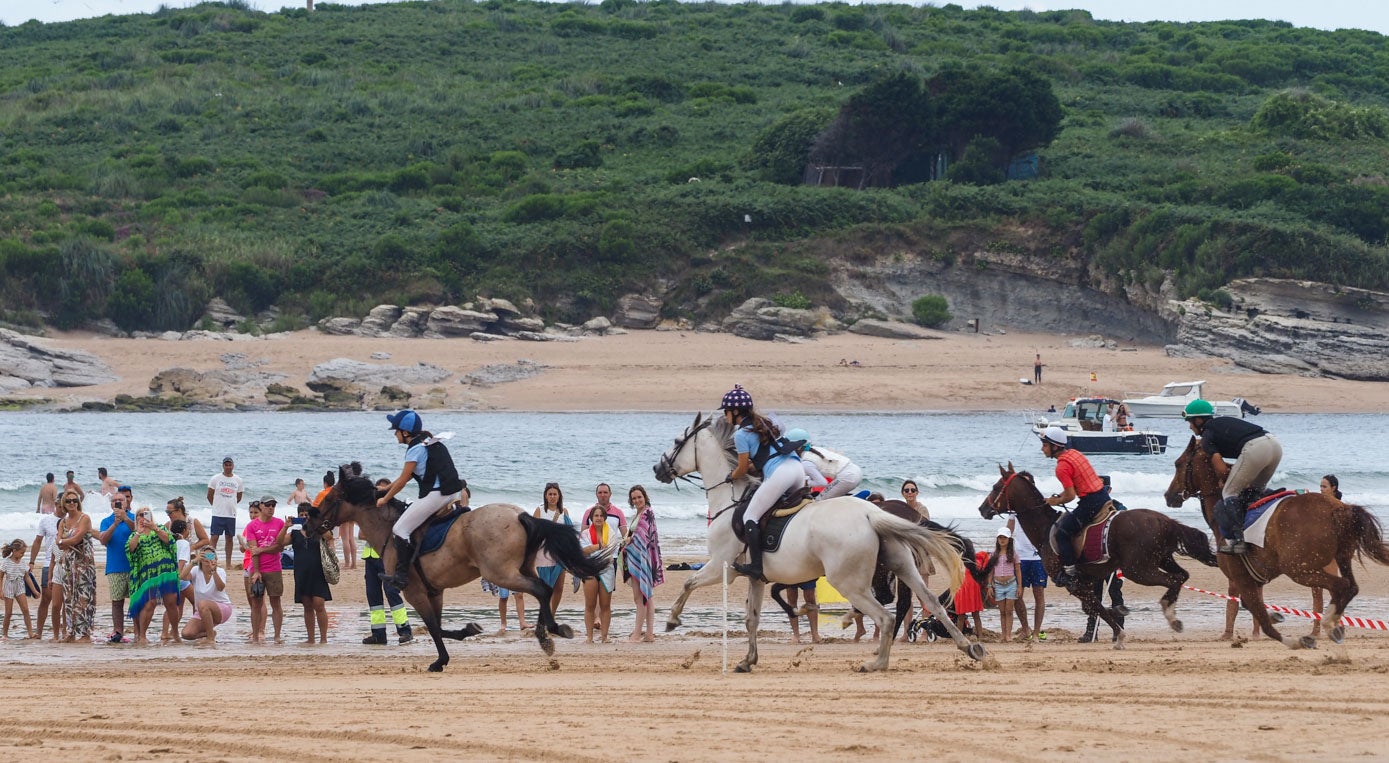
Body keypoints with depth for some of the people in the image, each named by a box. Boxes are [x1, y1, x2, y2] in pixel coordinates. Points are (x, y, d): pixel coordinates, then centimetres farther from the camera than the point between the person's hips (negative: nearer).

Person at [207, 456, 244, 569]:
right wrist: (217, 505, 10)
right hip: (217, 514, -2)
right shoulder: (216, 478, -1)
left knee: (229, 538, 7)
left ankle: (228, 564, 12)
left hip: (231, 514, 2)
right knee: (214, 537, -5)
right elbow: (209, 496, 5)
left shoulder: (237, 480, 7)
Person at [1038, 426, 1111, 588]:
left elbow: (1070, 495, -18)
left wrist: (1056, 501, 1)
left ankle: (1069, 574, 1)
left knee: (1063, 532, -2)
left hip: (1091, 502, -10)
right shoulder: (1074, 453, 11)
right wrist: (1058, 496, 13)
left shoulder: (1062, 467, -18)